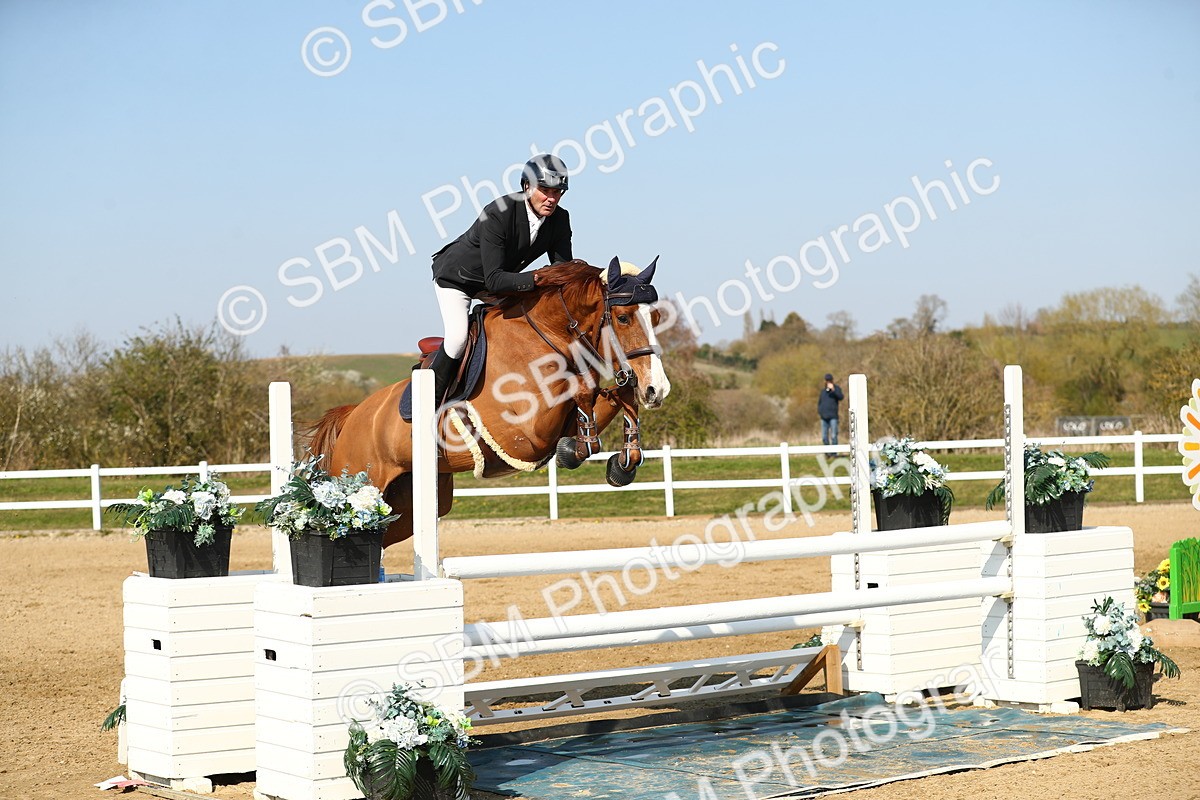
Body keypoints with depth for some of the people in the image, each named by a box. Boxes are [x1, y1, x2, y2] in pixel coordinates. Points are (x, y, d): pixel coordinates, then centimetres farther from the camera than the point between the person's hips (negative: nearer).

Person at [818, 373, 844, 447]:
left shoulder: (836, 388, 4)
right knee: (824, 437, 4)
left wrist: (833, 390, -26)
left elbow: (841, 397, -14)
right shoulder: (823, 391, 18)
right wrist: (819, 411, 10)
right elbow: (819, 402, 26)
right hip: (824, 417, 5)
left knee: (833, 436, -9)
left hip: (833, 416, -5)